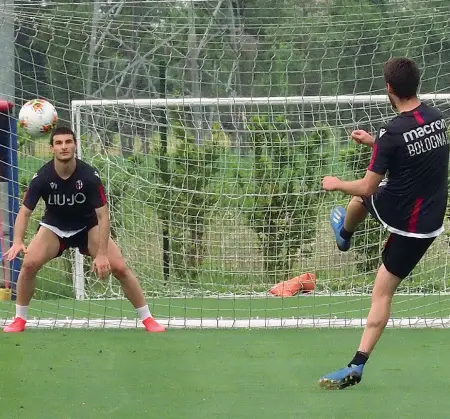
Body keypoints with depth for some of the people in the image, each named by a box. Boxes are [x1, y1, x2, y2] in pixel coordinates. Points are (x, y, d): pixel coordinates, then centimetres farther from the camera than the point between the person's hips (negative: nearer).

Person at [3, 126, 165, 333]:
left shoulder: (89, 176, -27)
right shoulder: (42, 177, -24)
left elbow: (103, 216, -24)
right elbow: (24, 212, -19)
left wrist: (102, 254, -31)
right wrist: (17, 242, -38)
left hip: (88, 227, -1)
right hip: (54, 227, 1)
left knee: (120, 267, -16)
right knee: (29, 264, -23)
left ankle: (148, 319, 0)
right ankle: (19, 320, -3)